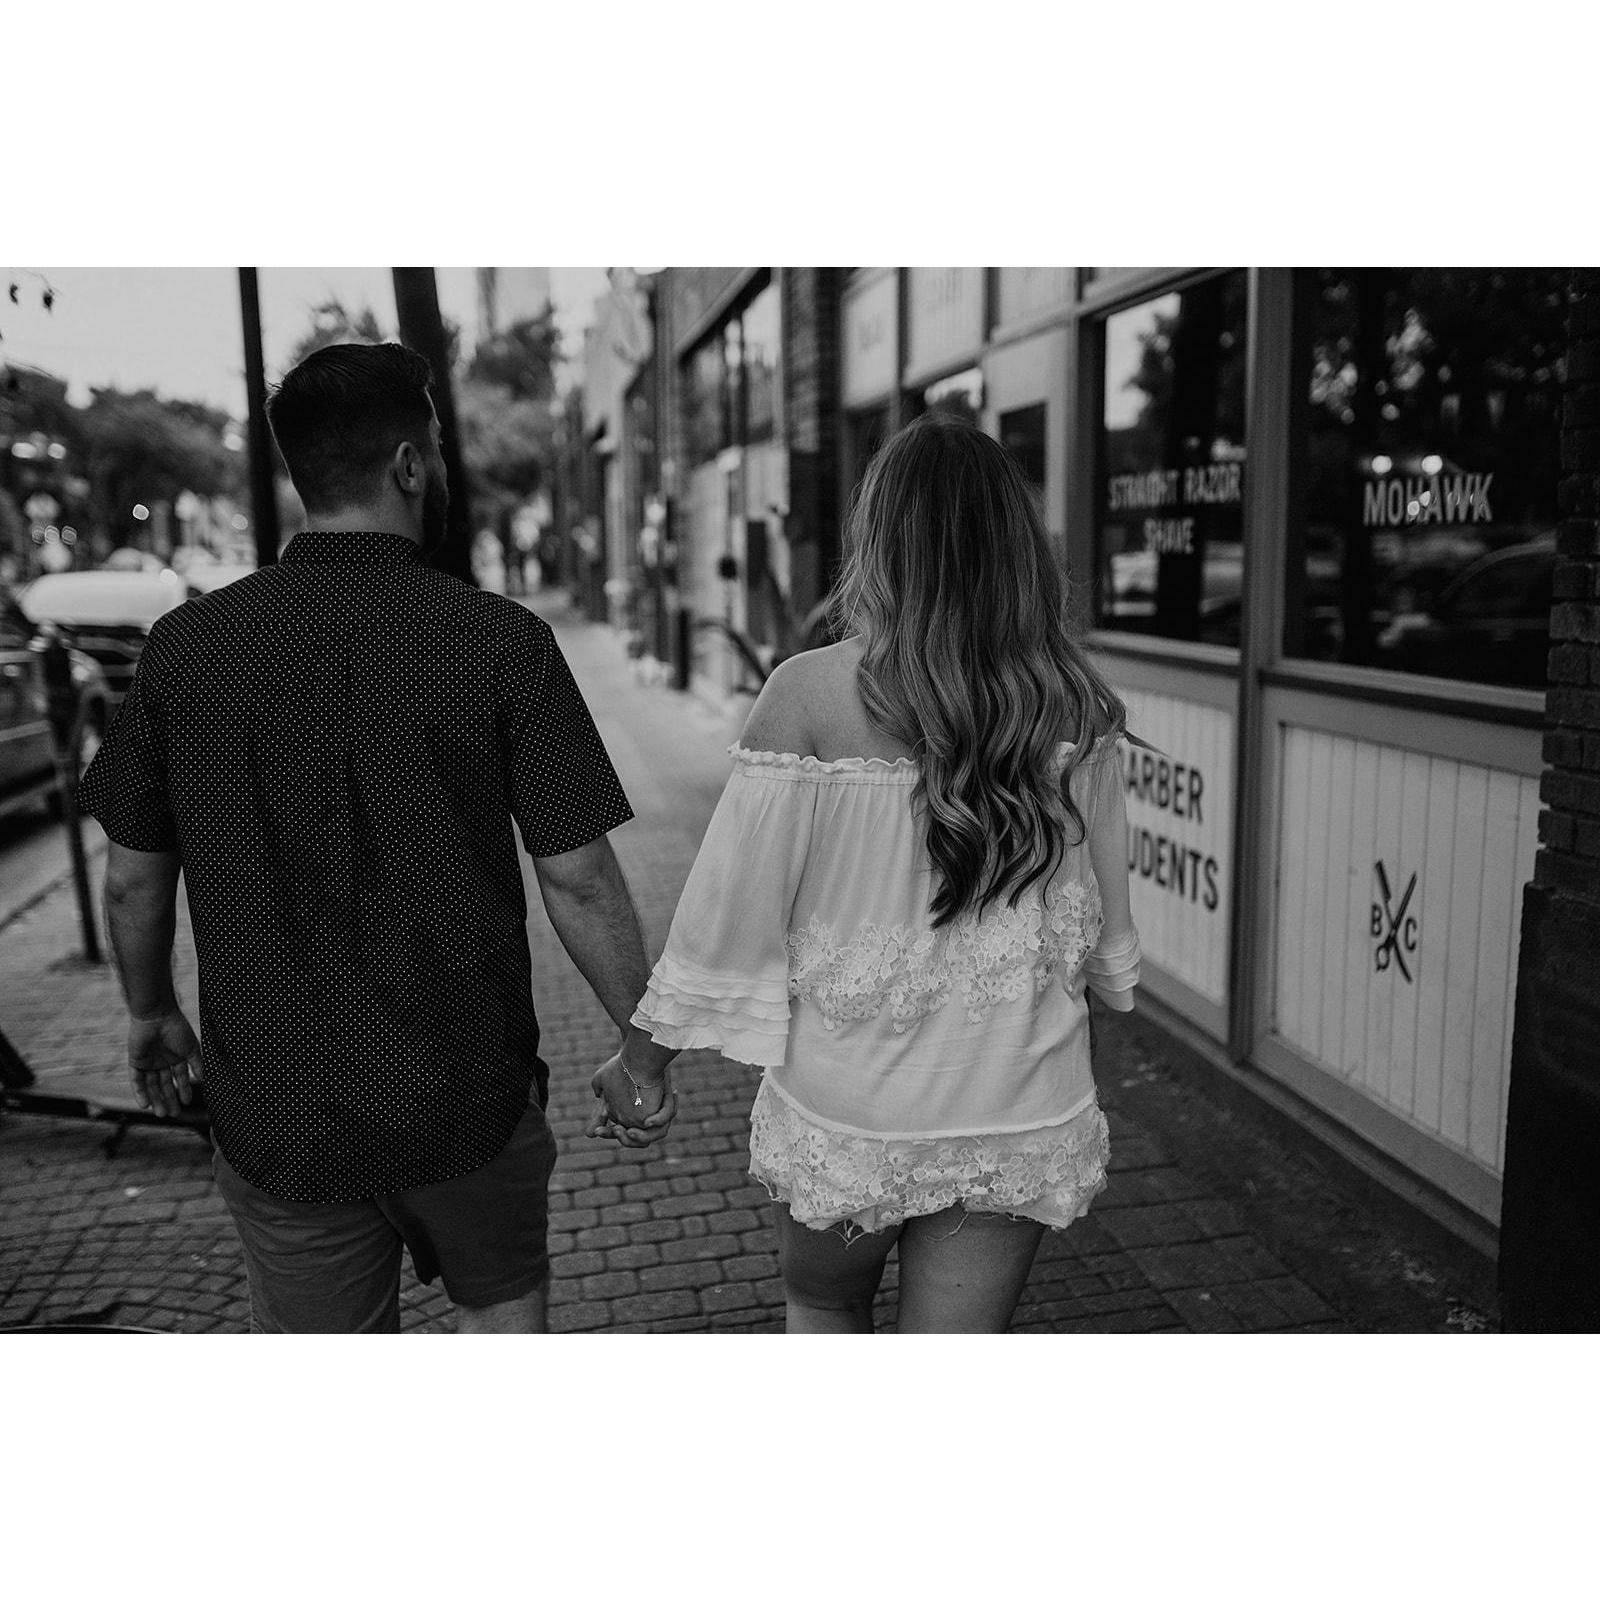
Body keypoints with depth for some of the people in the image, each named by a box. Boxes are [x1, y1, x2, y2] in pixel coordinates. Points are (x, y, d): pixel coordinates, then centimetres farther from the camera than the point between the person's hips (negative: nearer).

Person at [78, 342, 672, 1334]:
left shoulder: (187, 644, -6)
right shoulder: (501, 641, -14)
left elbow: (135, 876, 2)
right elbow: (579, 880, -14)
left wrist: (153, 1011, 20)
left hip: (275, 1110, 2)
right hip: (470, 1096, -1)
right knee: (504, 1307, 26)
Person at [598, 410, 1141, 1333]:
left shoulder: (812, 695, -16)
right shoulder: (1079, 710, -6)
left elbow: (733, 902, -11)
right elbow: (1106, 911, 5)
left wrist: (645, 1054, 3)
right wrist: (1105, 978, 26)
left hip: (848, 1109, -2)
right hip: (1025, 1117, 3)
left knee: (823, 1304, 28)